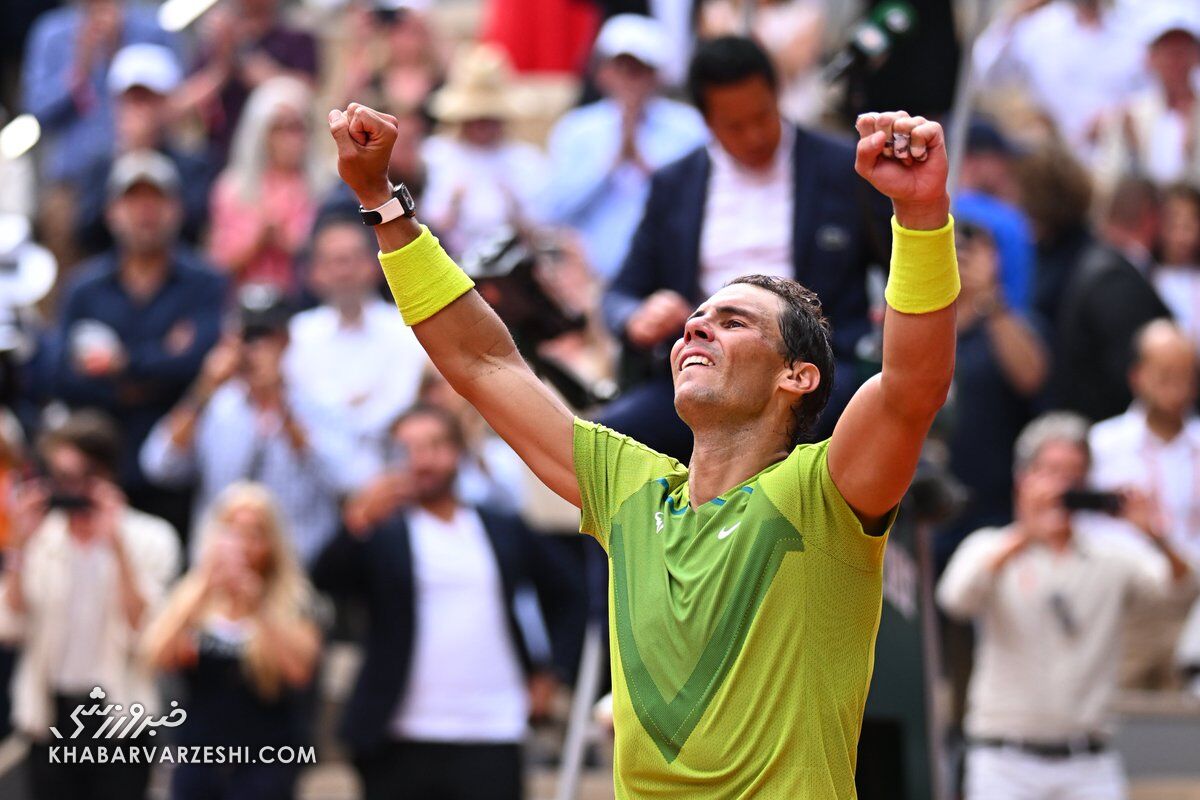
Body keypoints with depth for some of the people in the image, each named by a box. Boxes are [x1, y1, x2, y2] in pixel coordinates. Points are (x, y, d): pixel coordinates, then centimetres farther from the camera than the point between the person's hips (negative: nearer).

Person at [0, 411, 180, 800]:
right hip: (51, 712, 3)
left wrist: (117, 545, -18)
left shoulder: (149, 538, -4)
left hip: (118, 706, -3)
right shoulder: (42, 535, 5)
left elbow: (144, 628, -16)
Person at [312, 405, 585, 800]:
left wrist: (547, 671, 14)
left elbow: (565, 598, 25)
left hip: (491, 742, 2)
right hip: (401, 745, -2)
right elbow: (327, 581, -18)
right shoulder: (382, 535, 1)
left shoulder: (505, 533, 12)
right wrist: (356, 527, -36)